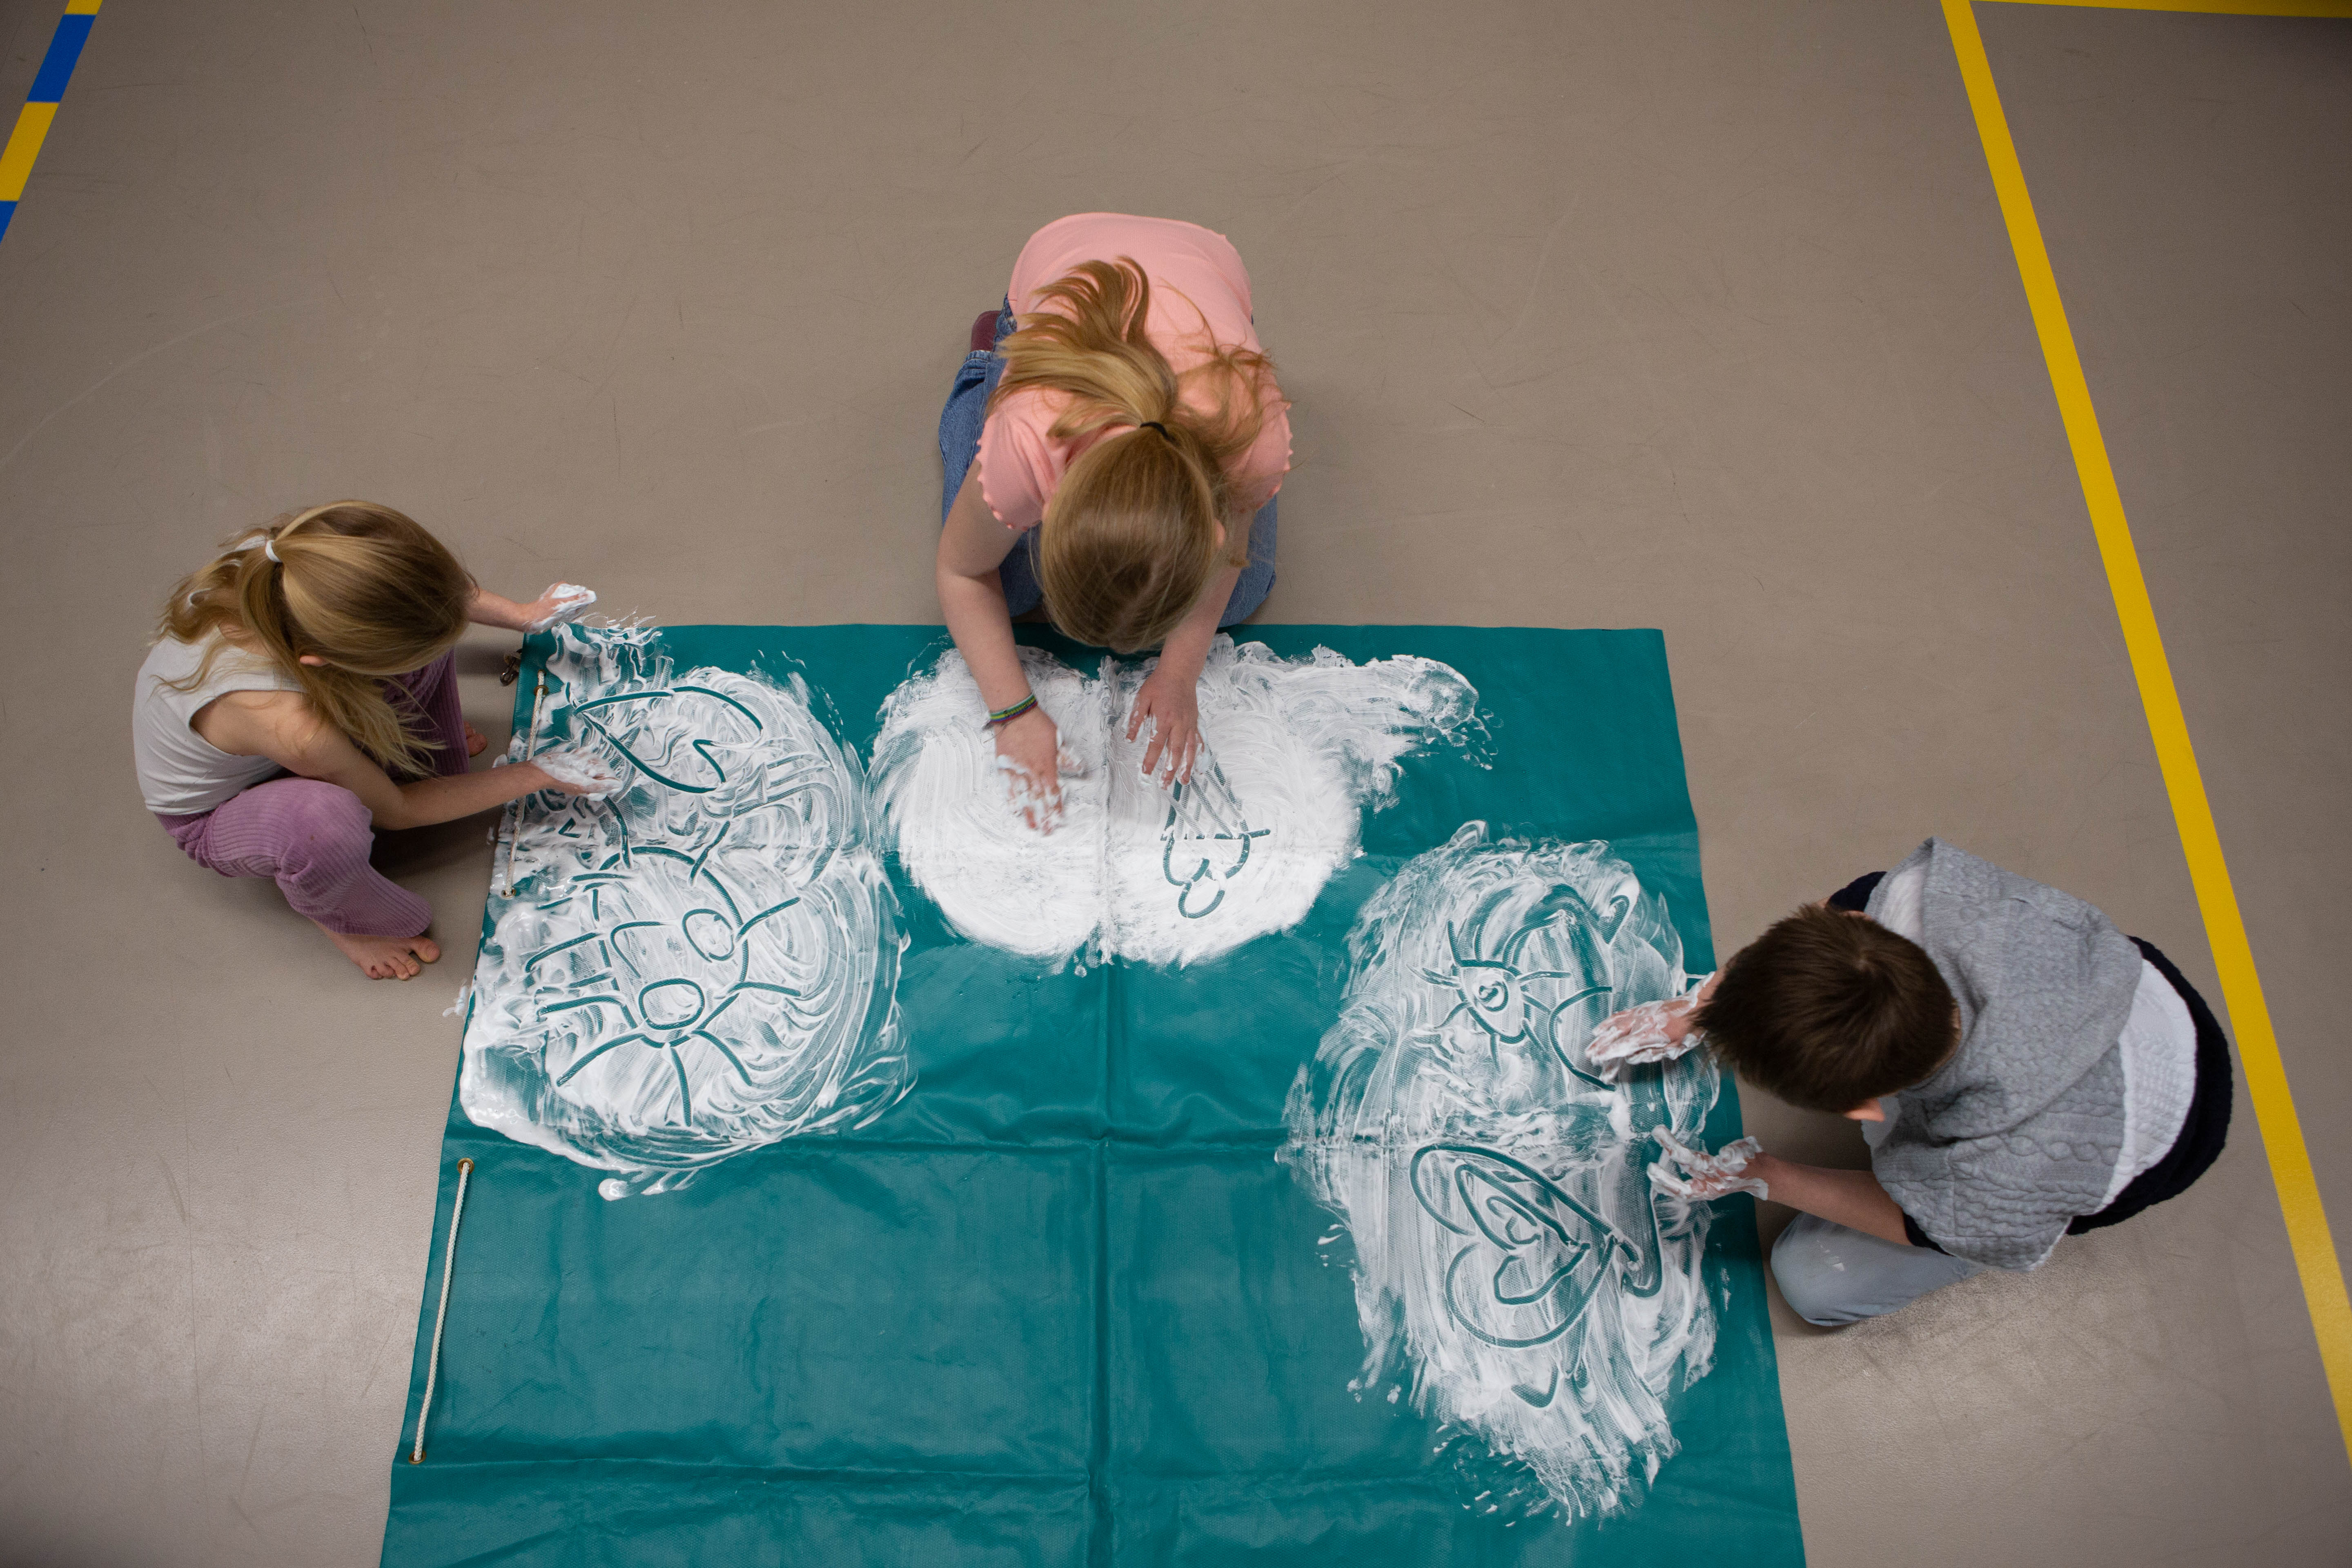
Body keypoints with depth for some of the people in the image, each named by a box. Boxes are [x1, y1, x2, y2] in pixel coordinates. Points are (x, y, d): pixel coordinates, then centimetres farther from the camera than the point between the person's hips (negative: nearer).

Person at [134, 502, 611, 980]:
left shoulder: (281, 564, -32)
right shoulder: (293, 727, -46)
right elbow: (394, 809, -22)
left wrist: (522, 616, 1)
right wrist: (538, 775, -16)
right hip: (213, 814, -6)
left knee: (423, 625, -16)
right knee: (325, 822, -41)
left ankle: (432, 758, 12)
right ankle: (338, 917, -5)